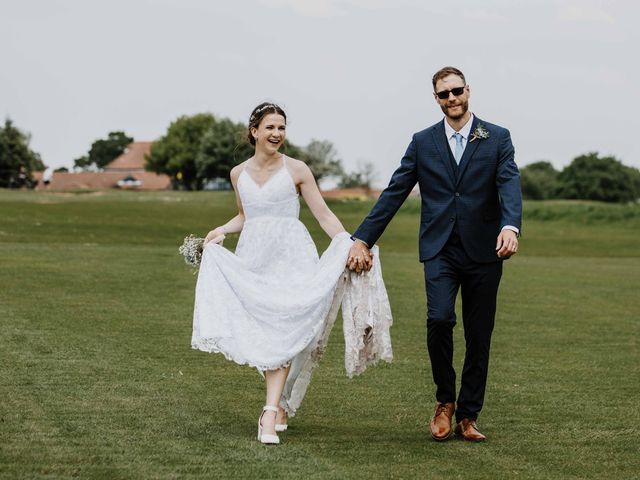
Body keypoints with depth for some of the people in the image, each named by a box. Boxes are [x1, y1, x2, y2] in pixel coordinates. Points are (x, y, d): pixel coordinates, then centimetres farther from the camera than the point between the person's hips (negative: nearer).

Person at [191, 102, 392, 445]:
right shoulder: (239, 174, 9)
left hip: (290, 258, -4)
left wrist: (350, 244, -14)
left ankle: (271, 415, -18)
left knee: (281, 331, -14)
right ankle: (281, 404, 20)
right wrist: (221, 230, 6)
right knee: (259, 334, 2)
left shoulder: (297, 170, -2)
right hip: (252, 259, 4)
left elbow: (323, 214, -2)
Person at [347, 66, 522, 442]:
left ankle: (468, 417, 17)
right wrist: (363, 240, 3)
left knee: (479, 337, 4)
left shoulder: (497, 139, 4)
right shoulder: (423, 142, 8)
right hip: (441, 251, 0)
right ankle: (445, 400, 1)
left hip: (483, 252, 0)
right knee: (439, 319, -21)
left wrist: (511, 227, -31)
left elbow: (510, 185, -11)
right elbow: (394, 194, 8)